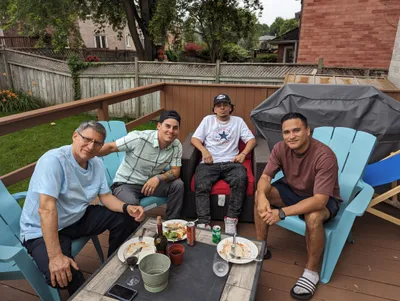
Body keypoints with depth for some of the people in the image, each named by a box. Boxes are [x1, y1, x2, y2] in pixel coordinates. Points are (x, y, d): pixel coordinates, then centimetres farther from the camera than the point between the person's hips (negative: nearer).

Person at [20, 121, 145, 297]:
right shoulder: (53, 160, -27)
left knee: (125, 218, -1)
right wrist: (55, 256, -36)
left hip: (78, 218, 7)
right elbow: (46, 209, -33)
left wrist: (127, 208, -17)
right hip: (41, 231, -7)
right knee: (60, 275, -32)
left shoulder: (96, 164, -4)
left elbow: (105, 196, 3)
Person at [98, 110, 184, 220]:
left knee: (178, 185, -16)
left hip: (152, 182, 4)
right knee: (131, 203, -34)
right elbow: (110, 147, -15)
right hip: (125, 184, -4)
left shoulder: (177, 146, -11)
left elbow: (175, 172, -8)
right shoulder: (139, 138, -24)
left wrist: (158, 178, -28)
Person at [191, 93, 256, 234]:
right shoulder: (208, 120, 18)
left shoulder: (238, 121, 19)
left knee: (241, 179, -32)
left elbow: (251, 139, 13)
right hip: (209, 163, 0)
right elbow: (195, 138, 11)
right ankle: (203, 223, -27)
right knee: (201, 185, -30)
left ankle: (231, 219, -23)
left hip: (231, 162, 0)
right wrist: (204, 150, -9)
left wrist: (243, 154, -5)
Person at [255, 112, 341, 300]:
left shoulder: (325, 156, -33)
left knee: (313, 217, -37)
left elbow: (319, 200, -38)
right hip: (293, 190, 5)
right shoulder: (280, 148, -17)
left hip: (323, 200, -4)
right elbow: (265, 177, -16)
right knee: (259, 195, -16)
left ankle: (311, 271, -11)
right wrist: (262, 196, -40)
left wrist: (282, 213, -45)